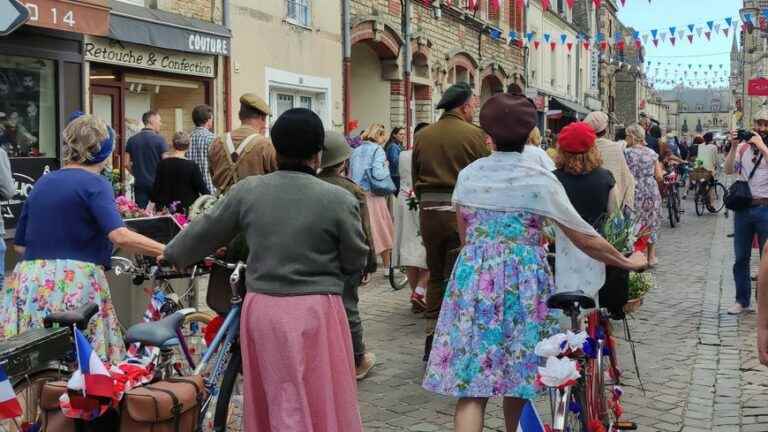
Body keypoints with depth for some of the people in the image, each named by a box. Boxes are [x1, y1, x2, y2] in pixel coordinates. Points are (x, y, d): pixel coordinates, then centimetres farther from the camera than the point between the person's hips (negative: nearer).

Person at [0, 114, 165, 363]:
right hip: (75, 283, -6)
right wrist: (168, 252, -19)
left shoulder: (43, 182, 17)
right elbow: (119, 236, -19)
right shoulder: (95, 184, -3)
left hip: (28, 280, 7)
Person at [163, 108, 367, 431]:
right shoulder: (339, 199, -9)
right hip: (315, 311, -3)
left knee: (272, 403, 17)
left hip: (262, 309, 3)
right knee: (322, 404, 7)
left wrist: (172, 255, 29)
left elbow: (205, 232, 11)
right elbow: (356, 262, 0)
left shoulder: (247, 191, -1)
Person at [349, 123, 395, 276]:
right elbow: (378, 173, -18)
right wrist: (386, 169, -1)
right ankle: (387, 267, 23)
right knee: (382, 231, 11)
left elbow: (350, 175, 10)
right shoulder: (377, 150, -8)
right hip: (373, 195, -5)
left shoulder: (356, 151, 9)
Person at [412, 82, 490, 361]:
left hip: (429, 212, 4)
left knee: (435, 276, 17)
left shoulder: (422, 136, 6)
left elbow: (415, 177, 12)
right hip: (462, 211, -4)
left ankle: (431, 338, 19)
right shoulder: (475, 135, -8)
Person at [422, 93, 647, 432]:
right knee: (517, 373, 16)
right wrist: (626, 262, 12)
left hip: (473, 278, 2)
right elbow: (583, 238, -1)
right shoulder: (540, 180, -4)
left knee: (470, 383, 0)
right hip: (523, 280, -2)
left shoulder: (467, 175, 6)